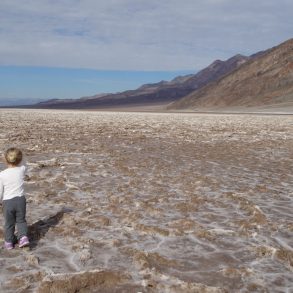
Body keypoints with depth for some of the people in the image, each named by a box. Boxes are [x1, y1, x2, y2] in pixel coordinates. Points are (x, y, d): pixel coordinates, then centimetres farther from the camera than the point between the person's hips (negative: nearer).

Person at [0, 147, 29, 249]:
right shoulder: (22, 169, -8)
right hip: (20, 199, 1)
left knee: (9, 223, 15)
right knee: (21, 220, 19)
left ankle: (9, 242, 27)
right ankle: (23, 236, 2)